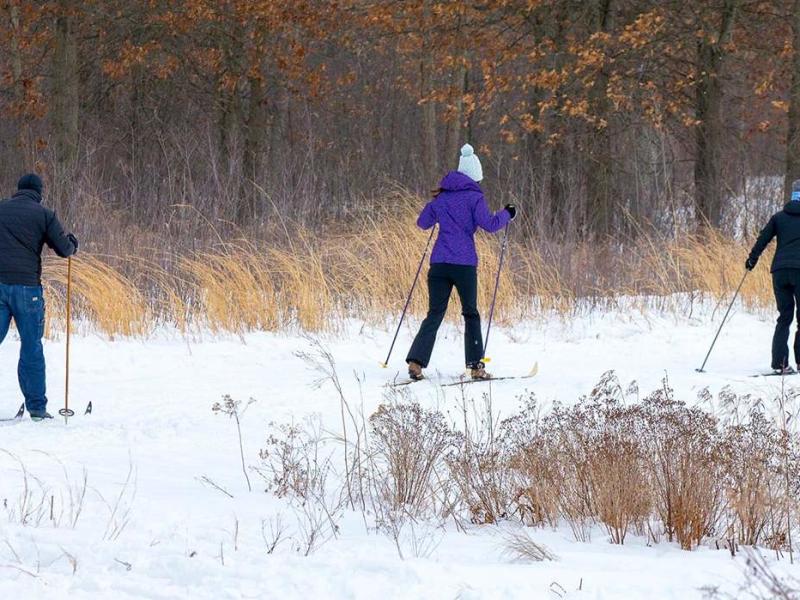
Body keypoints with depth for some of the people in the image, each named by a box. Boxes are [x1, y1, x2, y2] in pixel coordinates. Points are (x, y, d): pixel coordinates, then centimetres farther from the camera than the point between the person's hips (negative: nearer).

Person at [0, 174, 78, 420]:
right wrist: (72, 244, 22)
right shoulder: (44, 214, 2)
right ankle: (36, 407, 10)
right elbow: (63, 249, 1)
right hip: (26, 286, -2)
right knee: (31, 348, 7)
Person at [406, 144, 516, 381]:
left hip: (439, 263, 4)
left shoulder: (441, 198, 13)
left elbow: (423, 222, 23)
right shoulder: (474, 197, -4)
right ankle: (476, 366, 4)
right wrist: (506, 214, 6)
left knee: (434, 314, 5)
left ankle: (416, 362, -10)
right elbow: (489, 224, -12)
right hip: (464, 263, -4)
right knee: (471, 314, 9)